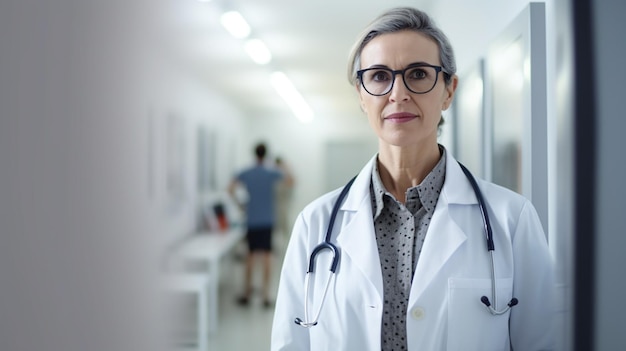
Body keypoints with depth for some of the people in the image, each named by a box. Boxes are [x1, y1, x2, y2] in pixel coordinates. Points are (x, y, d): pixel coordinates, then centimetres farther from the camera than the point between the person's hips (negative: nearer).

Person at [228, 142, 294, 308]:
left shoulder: (246, 173, -1)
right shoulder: (272, 173, -5)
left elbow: (230, 189, -5)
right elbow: (290, 180, 8)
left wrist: (240, 204, 4)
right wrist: (283, 168, 24)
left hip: (251, 221, 2)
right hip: (267, 221, -2)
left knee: (250, 256, 12)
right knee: (267, 256, 1)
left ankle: (247, 292, 17)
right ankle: (266, 295, 1)